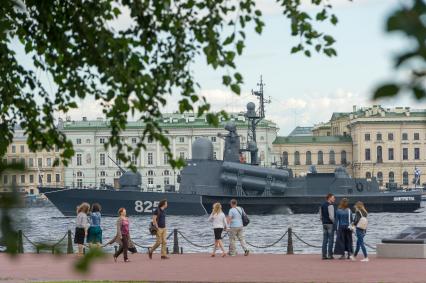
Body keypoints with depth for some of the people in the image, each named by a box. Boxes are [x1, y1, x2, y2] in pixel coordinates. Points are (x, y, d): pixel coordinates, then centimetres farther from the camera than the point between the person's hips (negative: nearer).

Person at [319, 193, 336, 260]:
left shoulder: (322, 206, 12)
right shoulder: (330, 205, -13)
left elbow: (320, 216, 15)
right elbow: (331, 216, -19)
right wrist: (334, 222, -8)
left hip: (324, 224, 8)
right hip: (330, 224, -8)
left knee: (325, 240, 8)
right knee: (331, 240, -3)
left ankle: (324, 255, 7)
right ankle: (330, 255, -5)